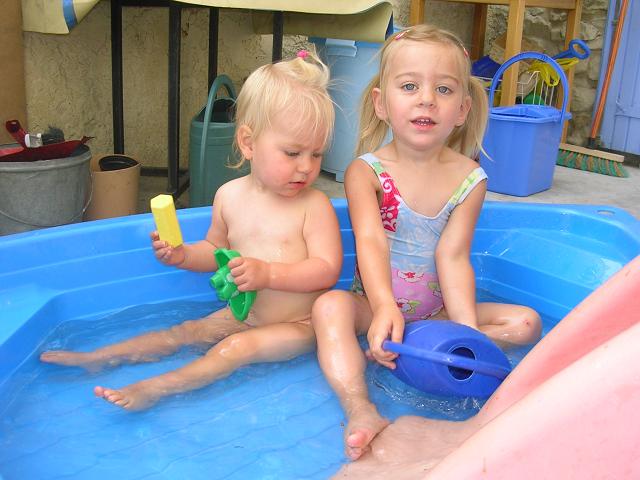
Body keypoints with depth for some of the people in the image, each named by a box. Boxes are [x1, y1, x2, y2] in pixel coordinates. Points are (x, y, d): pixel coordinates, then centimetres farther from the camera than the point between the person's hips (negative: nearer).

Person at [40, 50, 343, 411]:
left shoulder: (314, 205, -15)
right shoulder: (230, 196, -1)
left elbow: (327, 270, -22)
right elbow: (217, 249, 15)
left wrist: (268, 273, -33)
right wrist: (184, 256, -6)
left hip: (299, 326, -5)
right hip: (244, 315, 5)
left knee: (237, 347, -24)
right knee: (186, 332, -1)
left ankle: (157, 388, -26)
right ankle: (96, 359, 2)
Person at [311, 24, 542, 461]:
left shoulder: (469, 179, -5)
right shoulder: (365, 171, -9)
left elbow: (452, 256, -13)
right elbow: (371, 242, -24)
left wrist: (468, 333, -26)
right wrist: (383, 307, -42)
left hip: (437, 310, 3)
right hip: (376, 304, -2)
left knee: (525, 323, -14)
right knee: (330, 306, -31)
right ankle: (362, 412, -42)